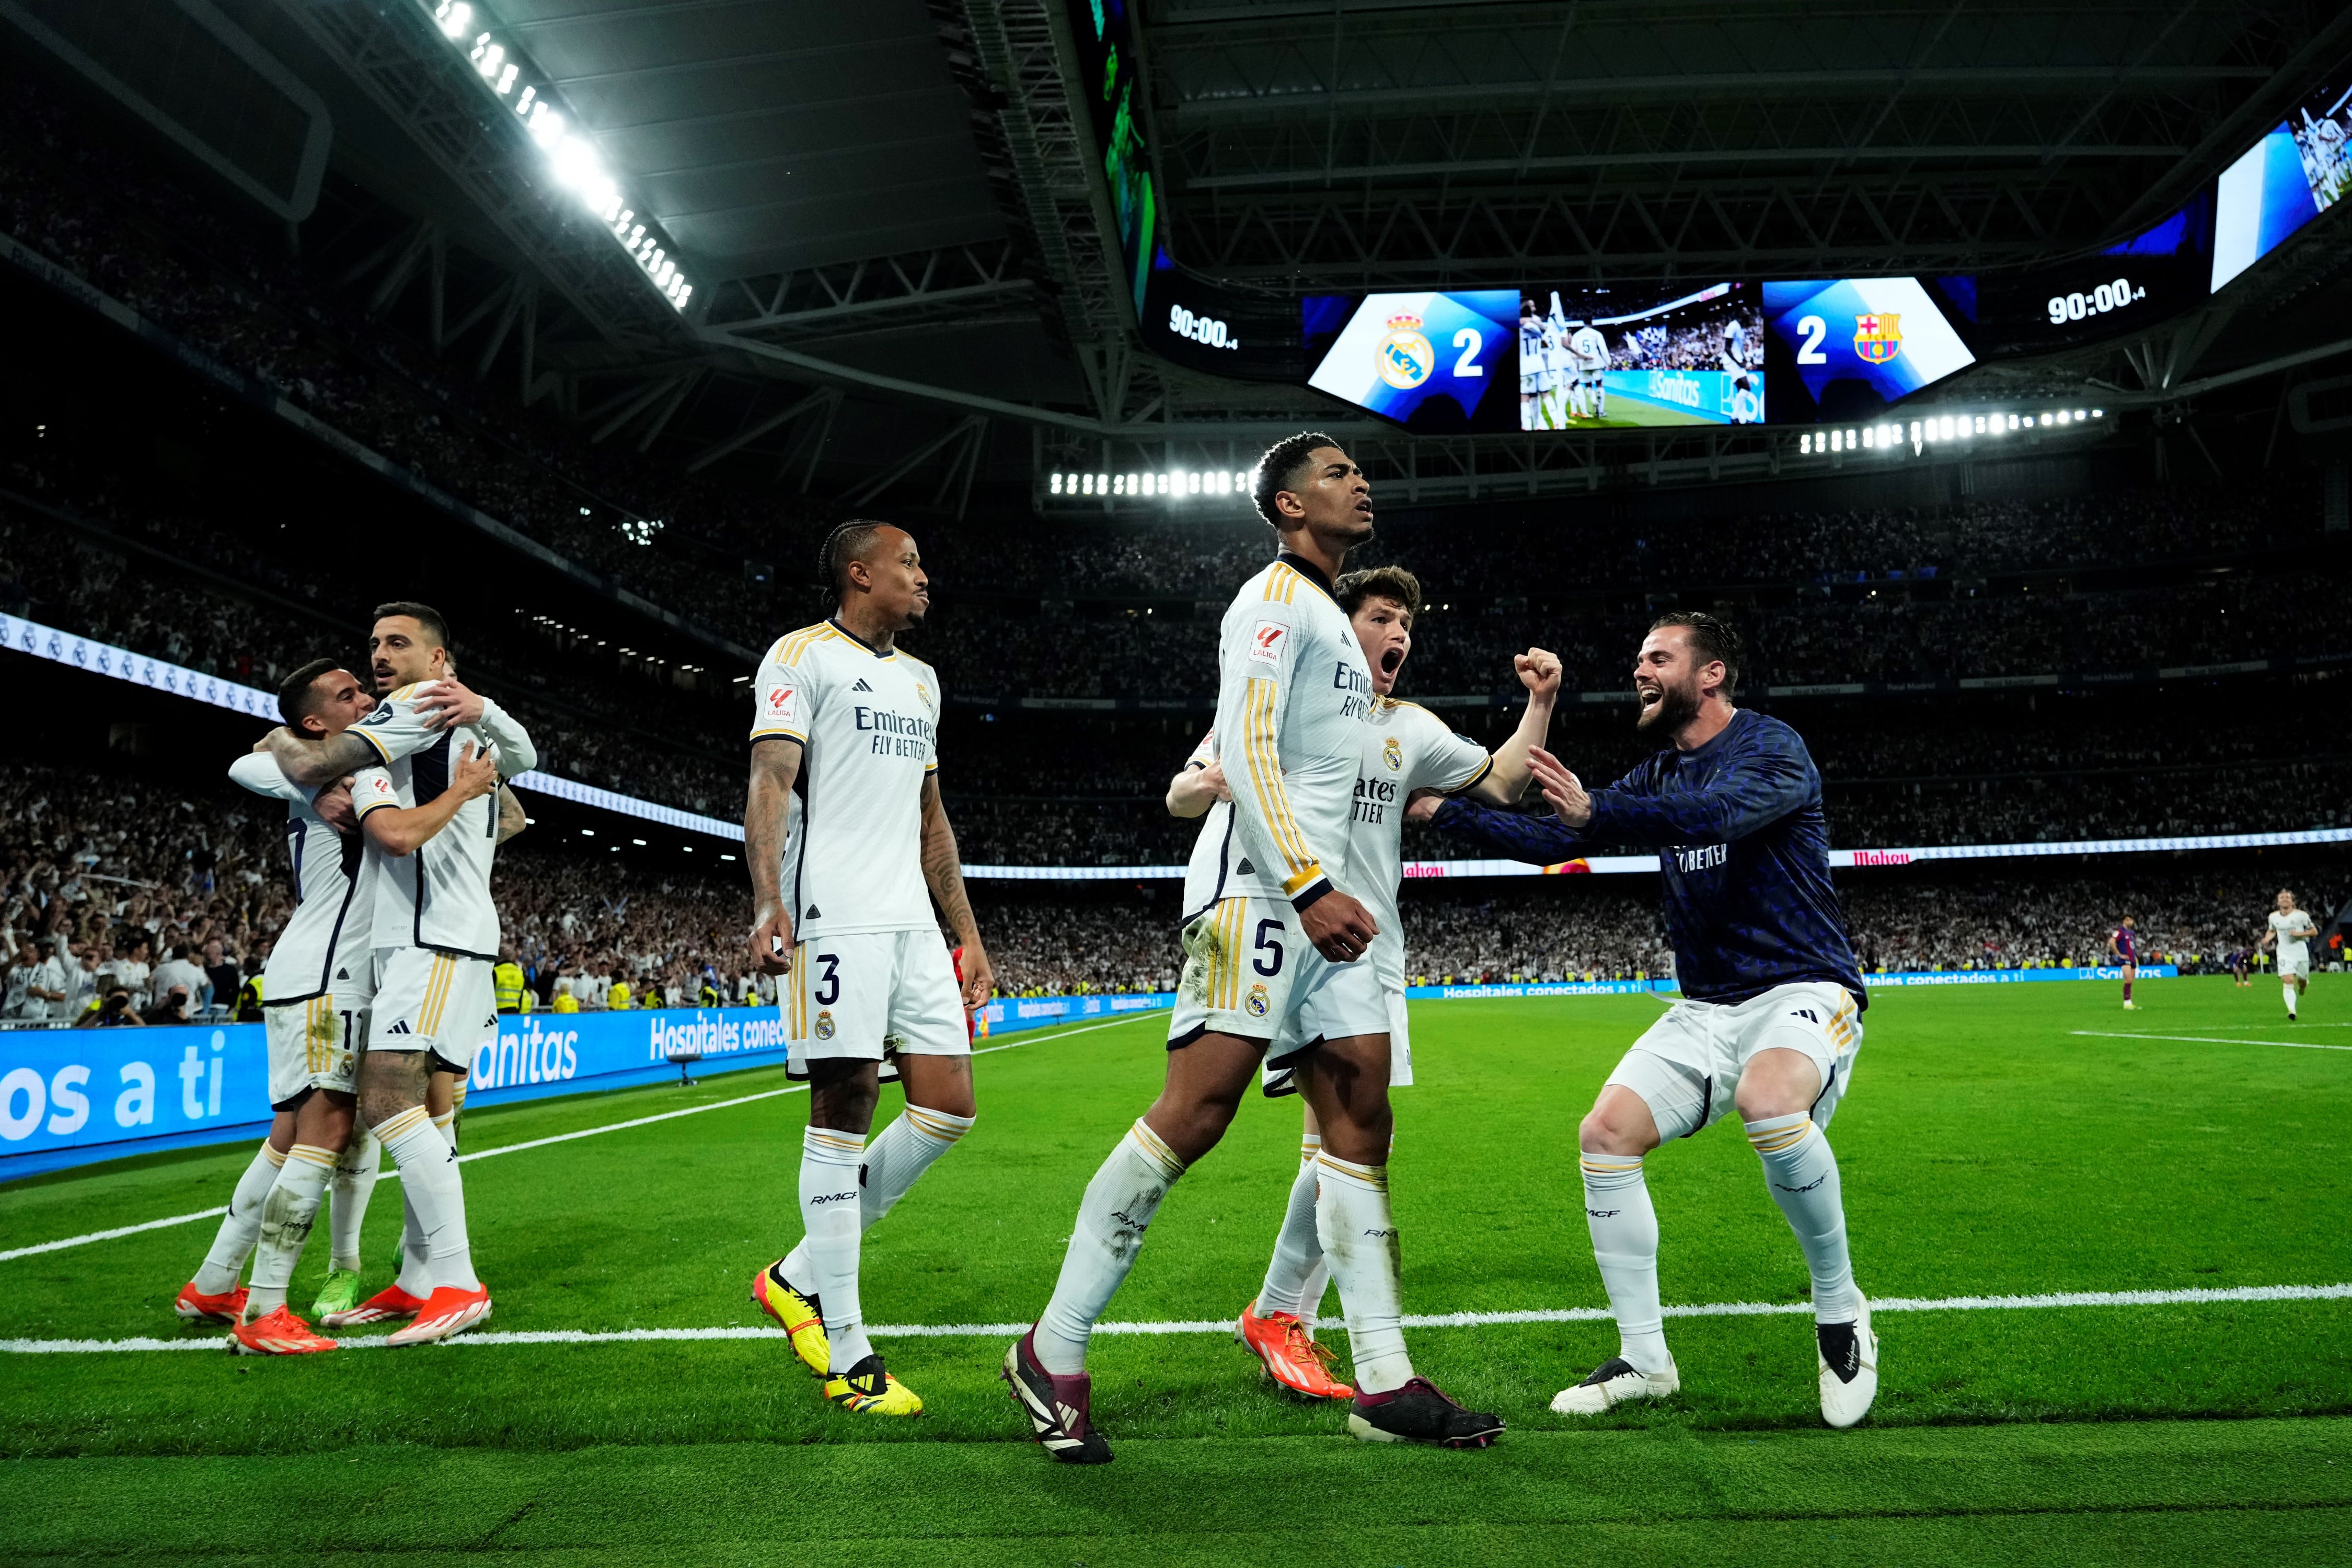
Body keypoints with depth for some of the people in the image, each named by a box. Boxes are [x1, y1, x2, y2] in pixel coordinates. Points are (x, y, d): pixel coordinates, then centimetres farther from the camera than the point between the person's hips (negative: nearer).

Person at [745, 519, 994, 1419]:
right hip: (834, 915, -8)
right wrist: (768, 899, -26)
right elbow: (771, 781, -11)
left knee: (948, 1109, 2)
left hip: (911, 922, 8)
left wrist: (967, 932, 21)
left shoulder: (921, 680, 24)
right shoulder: (802, 656, 1)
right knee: (844, 1111, -6)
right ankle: (846, 1354, 4)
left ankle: (800, 1276, 17)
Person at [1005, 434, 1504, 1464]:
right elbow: (1245, 750, -16)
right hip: (1259, 887, -10)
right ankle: (1053, 1354, -4)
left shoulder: (1328, 618, 26)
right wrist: (1311, 887, -22)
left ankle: (1385, 1385, 10)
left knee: (1361, 1115, 5)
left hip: (1317, 896, 10)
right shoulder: (1275, 598, -4)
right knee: (1197, 1111, -14)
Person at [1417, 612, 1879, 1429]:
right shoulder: (1655, 778, 13)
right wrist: (1445, 809, 6)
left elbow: (1712, 810, -32)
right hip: (1708, 1006, 7)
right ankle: (1645, 1359, 6)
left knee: (1769, 1104, -37)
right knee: (1605, 1134, -8)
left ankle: (1840, 1310, -10)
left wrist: (1593, 811, -44)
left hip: (1804, 991, -7)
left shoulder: (1771, 749, -10)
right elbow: (1551, 840, 14)